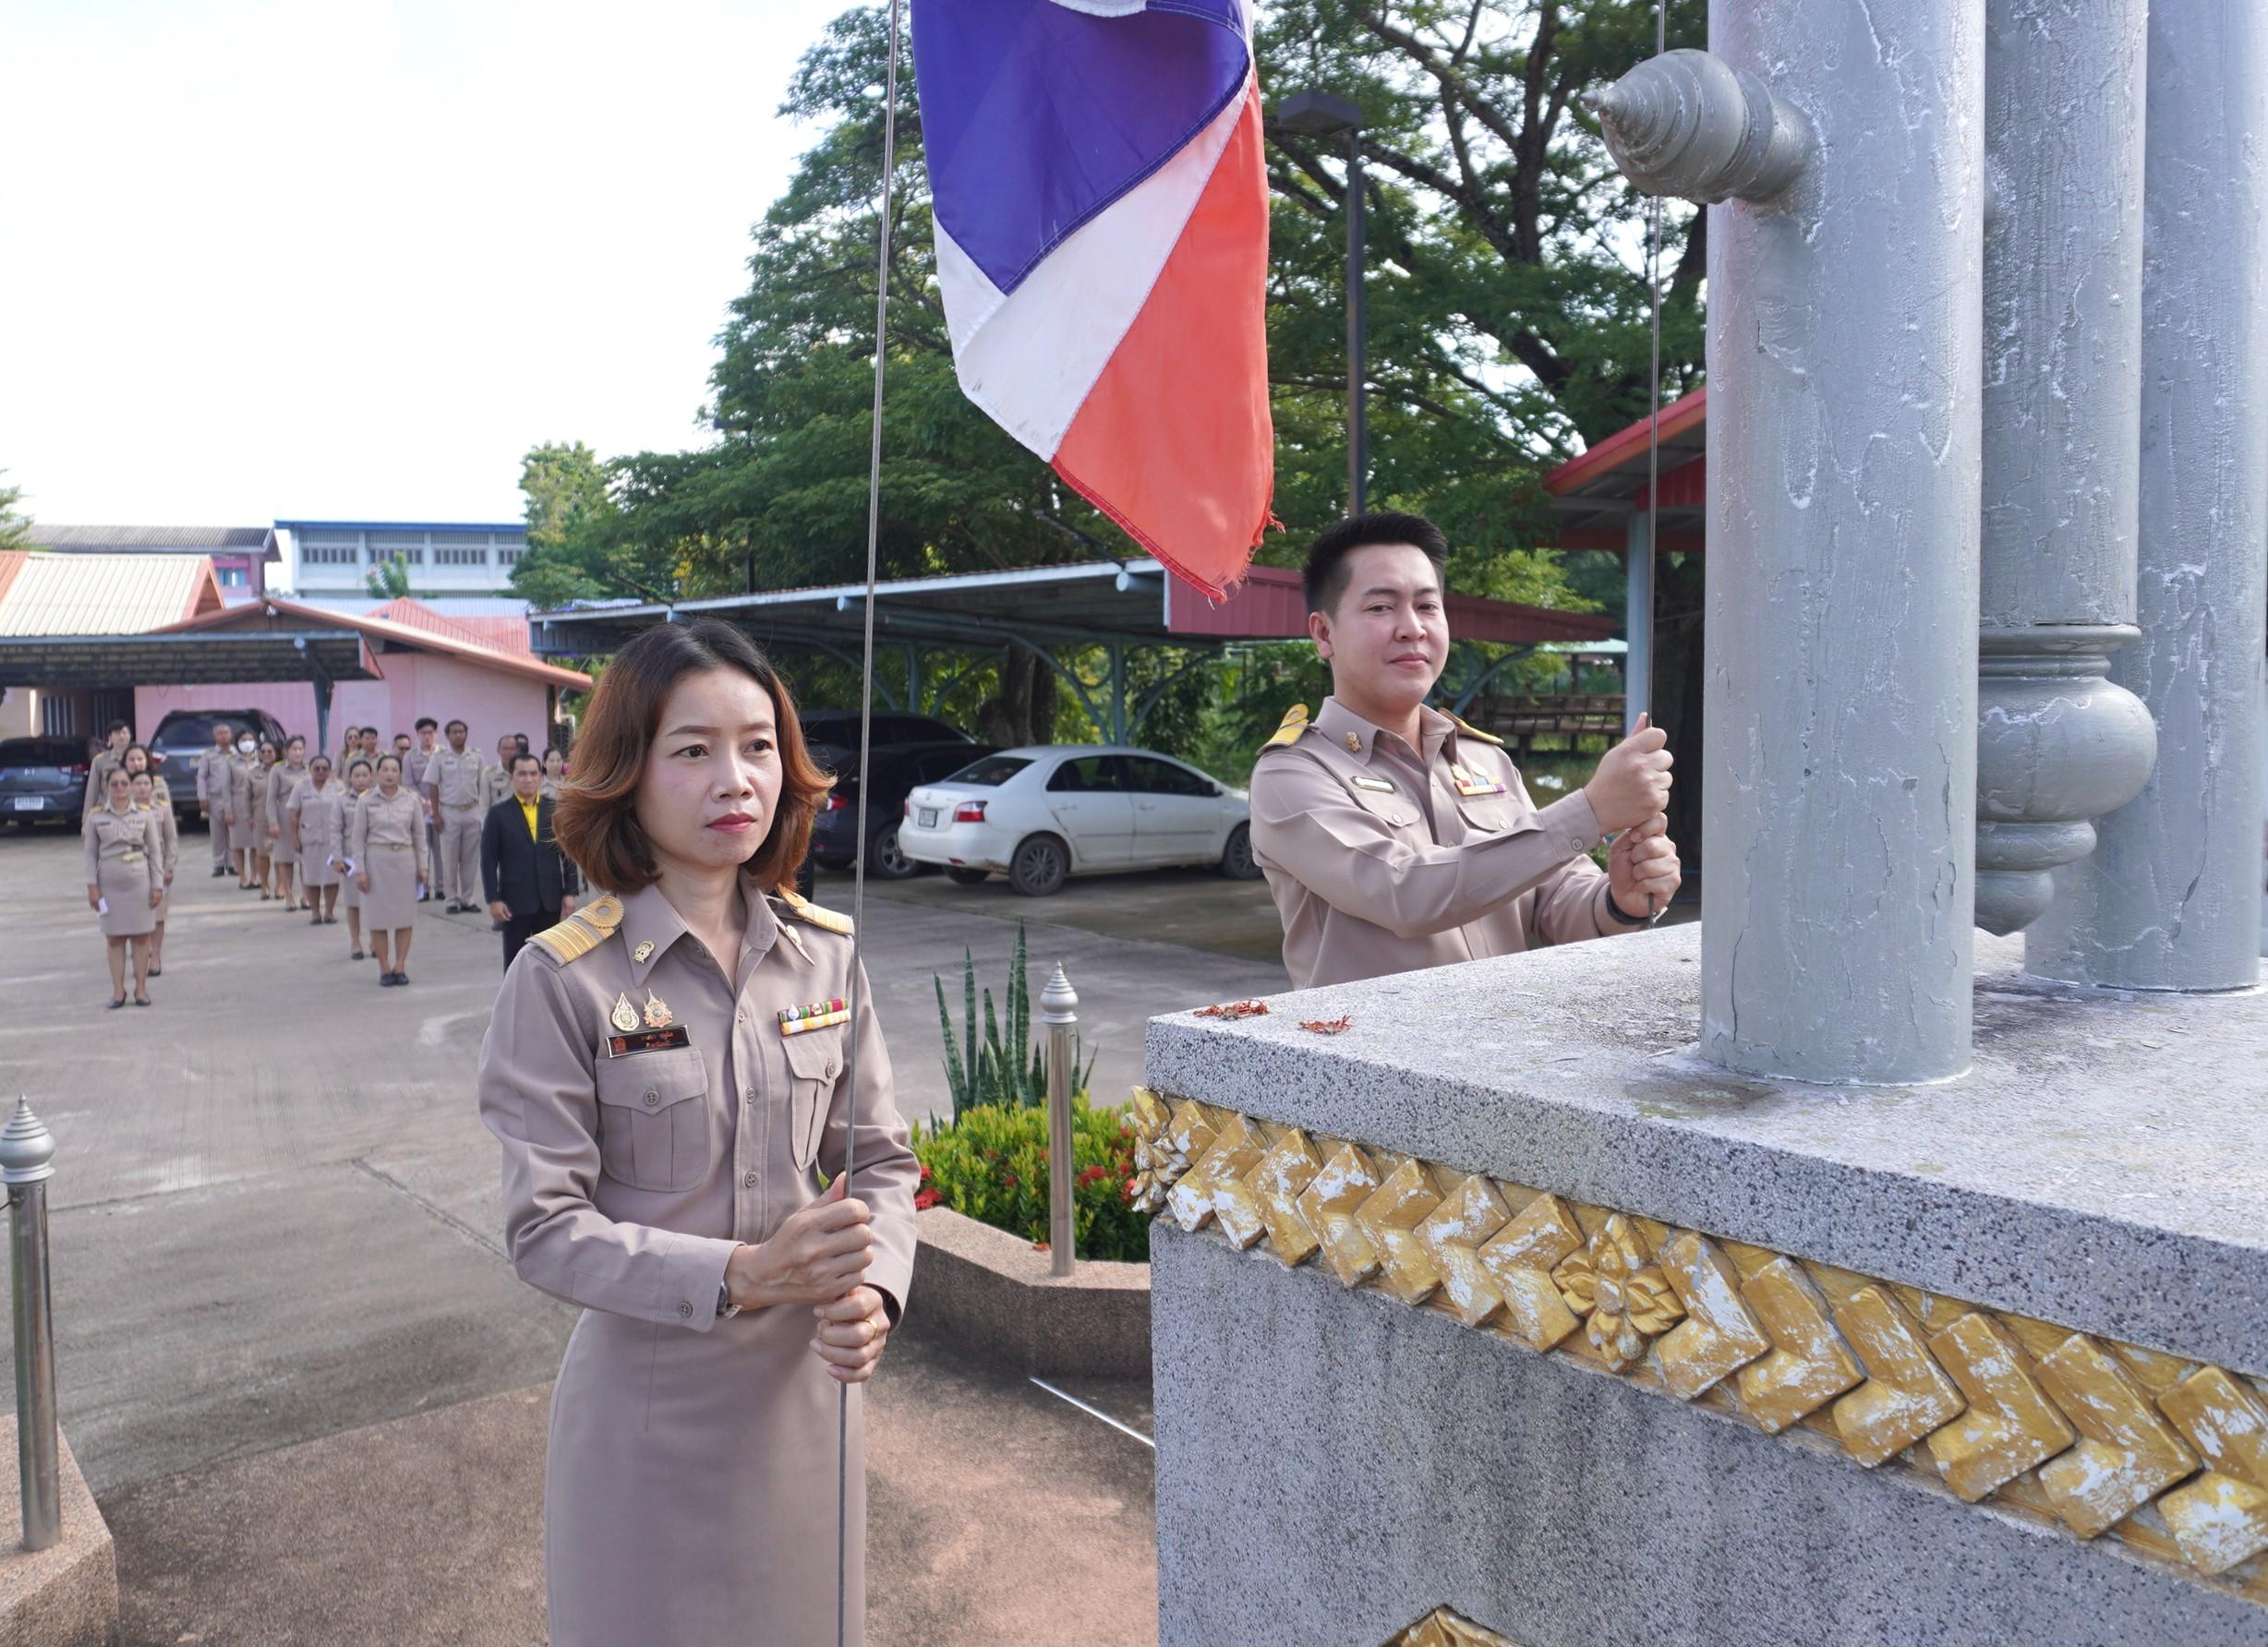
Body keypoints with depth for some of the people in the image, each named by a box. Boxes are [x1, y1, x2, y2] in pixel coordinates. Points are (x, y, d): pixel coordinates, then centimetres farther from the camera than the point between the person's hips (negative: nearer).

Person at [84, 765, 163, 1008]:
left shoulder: (145, 815, 2)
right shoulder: (96, 817, 3)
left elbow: (155, 852, 3)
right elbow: (91, 854, 4)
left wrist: (157, 885, 0)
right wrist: (92, 886, -2)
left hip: (140, 882, -1)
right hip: (109, 884, 1)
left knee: (141, 936, 2)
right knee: (115, 938, 4)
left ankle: (141, 988, 10)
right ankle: (118, 990, 10)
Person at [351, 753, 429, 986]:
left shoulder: (410, 800, 3)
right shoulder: (367, 801, -1)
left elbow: (419, 835, 8)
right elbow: (359, 838, 1)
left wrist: (422, 865, 5)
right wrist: (359, 869, -4)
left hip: (405, 859, 1)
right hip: (376, 860, -1)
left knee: (406, 915, 3)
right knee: (378, 916, 2)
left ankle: (400, 966, 12)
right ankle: (385, 969, 9)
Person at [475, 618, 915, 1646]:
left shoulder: (824, 954, -3)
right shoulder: (564, 979, -14)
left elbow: (881, 1159, 3)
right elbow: (544, 1230, -16)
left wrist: (873, 1290, -16)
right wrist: (739, 1274, -27)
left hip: (808, 1389, 4)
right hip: (649, 1403, -3)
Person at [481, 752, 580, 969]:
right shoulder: (498, 813, -1)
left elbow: (568, 854, 7)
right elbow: (488, 860, -2)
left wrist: (570, 892, 1)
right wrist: (493, 900, -8)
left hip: (550, 901, 2)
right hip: (515, 901, -2)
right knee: (515, 963, 5)